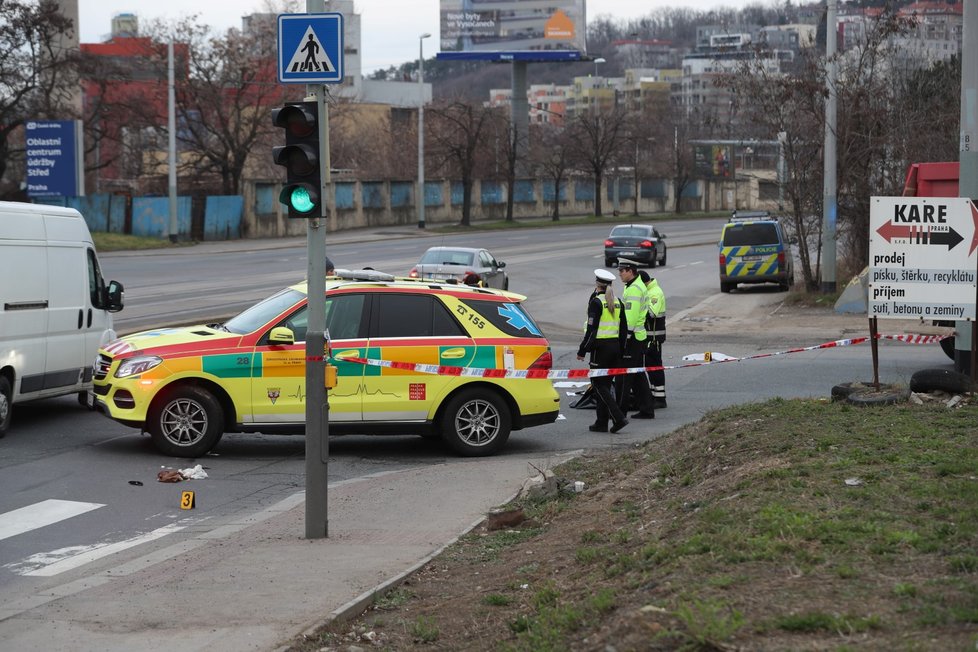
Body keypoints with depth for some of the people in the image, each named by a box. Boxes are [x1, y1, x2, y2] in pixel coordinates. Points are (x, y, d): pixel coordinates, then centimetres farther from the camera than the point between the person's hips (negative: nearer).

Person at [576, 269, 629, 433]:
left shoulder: (596, 301, -12)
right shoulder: (617, 302, 11)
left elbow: (592, 329, -15)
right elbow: (622, 328, 14)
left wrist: (582, 351, -9)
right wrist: (620, 350, 20)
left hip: (601, 346, -7)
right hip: (615, 345, 7)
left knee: (599, 384, -2)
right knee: (606, 384, 12)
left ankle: (618, 418, -15)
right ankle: (601, 422, 13)